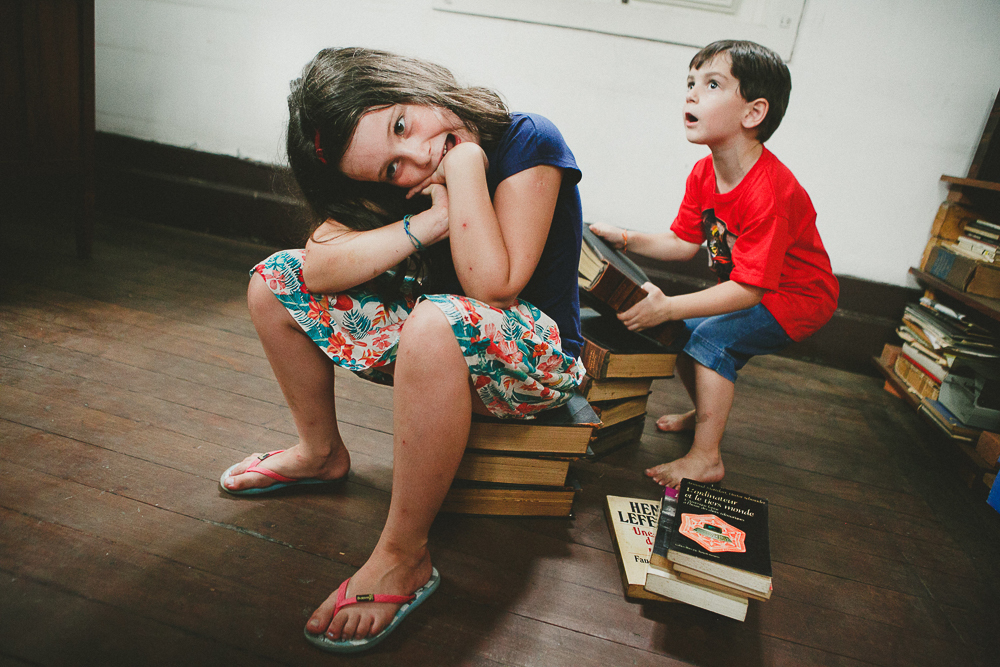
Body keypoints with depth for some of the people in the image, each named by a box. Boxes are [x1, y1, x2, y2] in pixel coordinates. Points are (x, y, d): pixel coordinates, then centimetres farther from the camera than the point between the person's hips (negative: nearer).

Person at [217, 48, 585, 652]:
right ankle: (322, 453, 15)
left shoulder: (529, 143, -18)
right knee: (274, 280, 0)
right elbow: (318, 267, -16)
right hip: (438, 348, 6)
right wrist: (424, 224, -26)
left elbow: (493, 289, -28)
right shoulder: (400, 182, -3)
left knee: (435, 320, -41)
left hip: (535, 358, -6)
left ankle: (404, 557, -24)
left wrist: (465, 163, -27)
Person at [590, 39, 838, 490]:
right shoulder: (703, 173, -7)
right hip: (753, 289, 9)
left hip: (799, 299, -8)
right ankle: (705, 413, 29)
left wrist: (667, 307, -41)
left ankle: (706, 458, -12)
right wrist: (625, 239, -11)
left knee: (714, 337, -24)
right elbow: (683, 242, 1)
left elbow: (748, 287, -34)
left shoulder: (769, 192, -34)